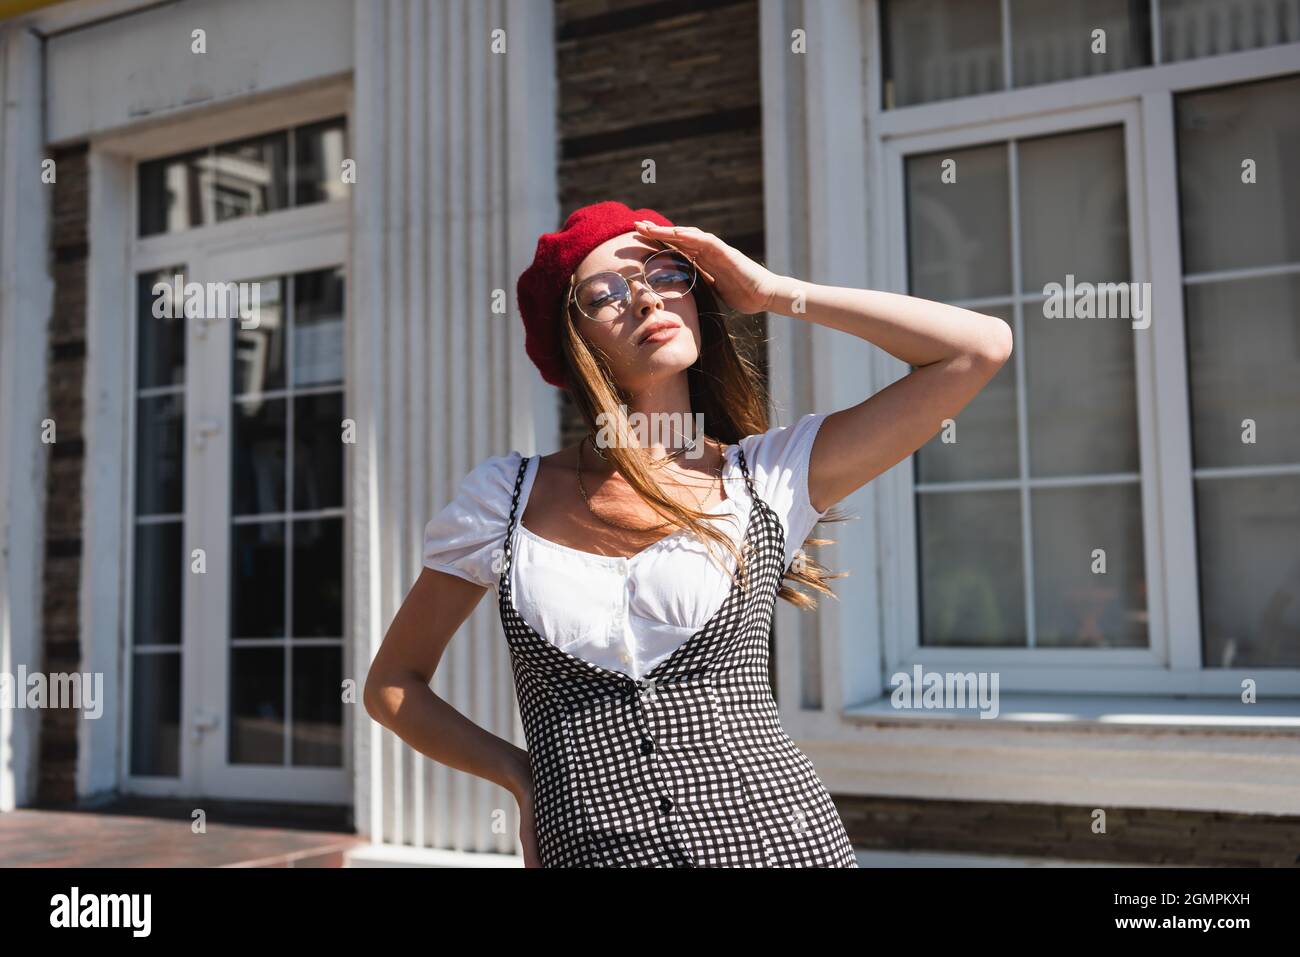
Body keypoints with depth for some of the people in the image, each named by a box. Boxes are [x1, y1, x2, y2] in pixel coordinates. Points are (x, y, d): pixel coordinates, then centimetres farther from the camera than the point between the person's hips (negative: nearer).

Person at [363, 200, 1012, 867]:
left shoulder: (767, 475, 1)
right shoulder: (508, 494, 3)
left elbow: (982, 346, -4)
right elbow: (392, 685, 11)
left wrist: (775, 293, -2)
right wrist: (524, 777, -3)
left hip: (777, 834, 0)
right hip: (589, 846, 0)